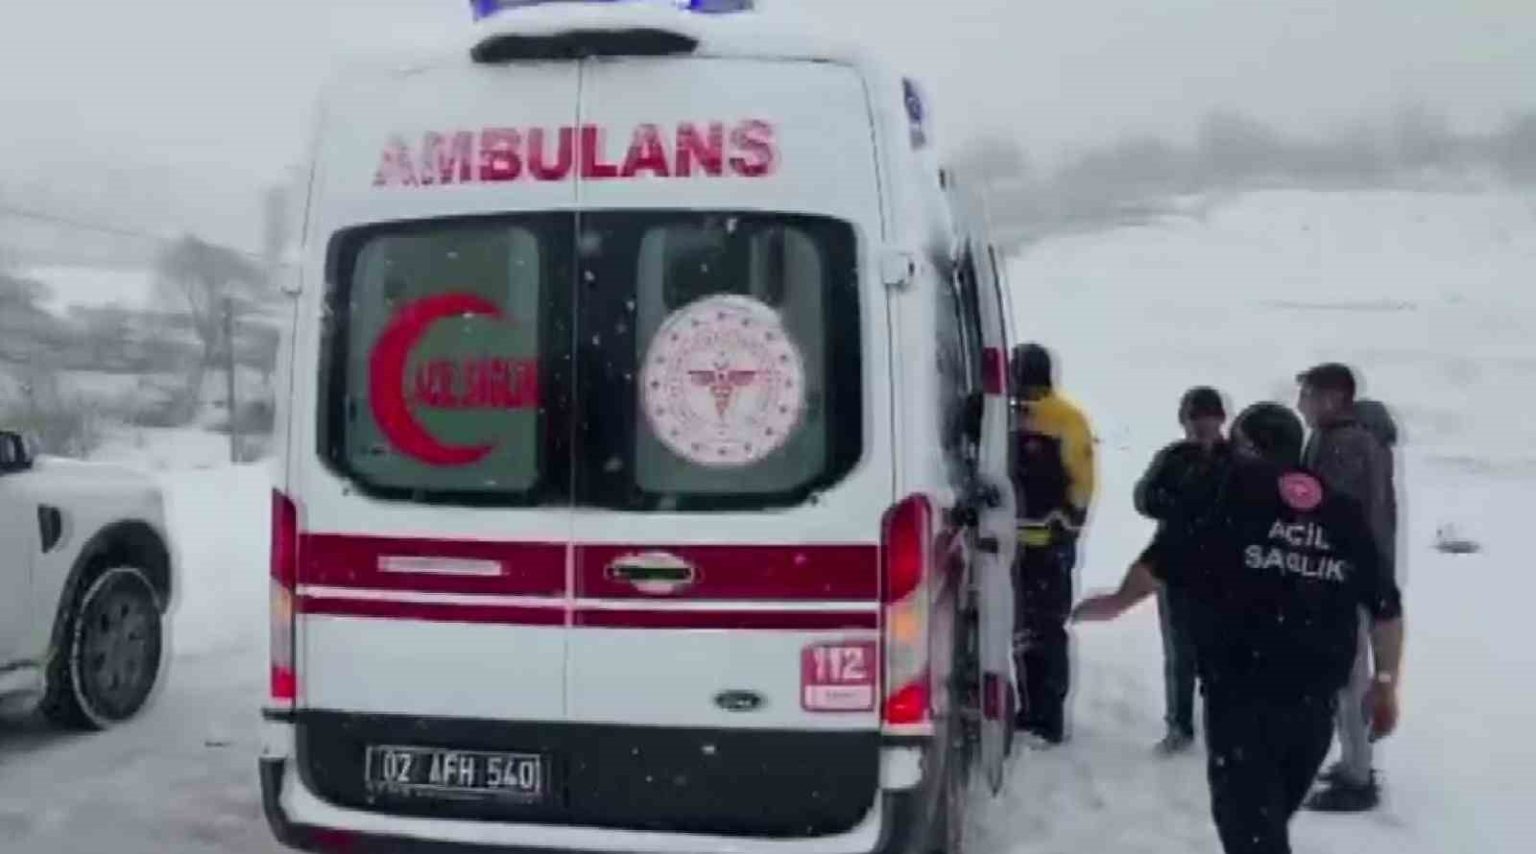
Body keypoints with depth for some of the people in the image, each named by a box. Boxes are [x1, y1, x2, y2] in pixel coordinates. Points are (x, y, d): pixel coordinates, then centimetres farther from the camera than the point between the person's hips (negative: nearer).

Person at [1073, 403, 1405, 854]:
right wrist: (1385, 684, 19)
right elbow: (1386, 608, 11)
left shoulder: (1231, 497, 0)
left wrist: (1118, 601, 12)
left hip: (1242, 693, -5)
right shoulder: (1344, 513, 13)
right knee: (1268, 817, 23)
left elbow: (1162, 561, -5)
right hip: (1315, 699, 5)